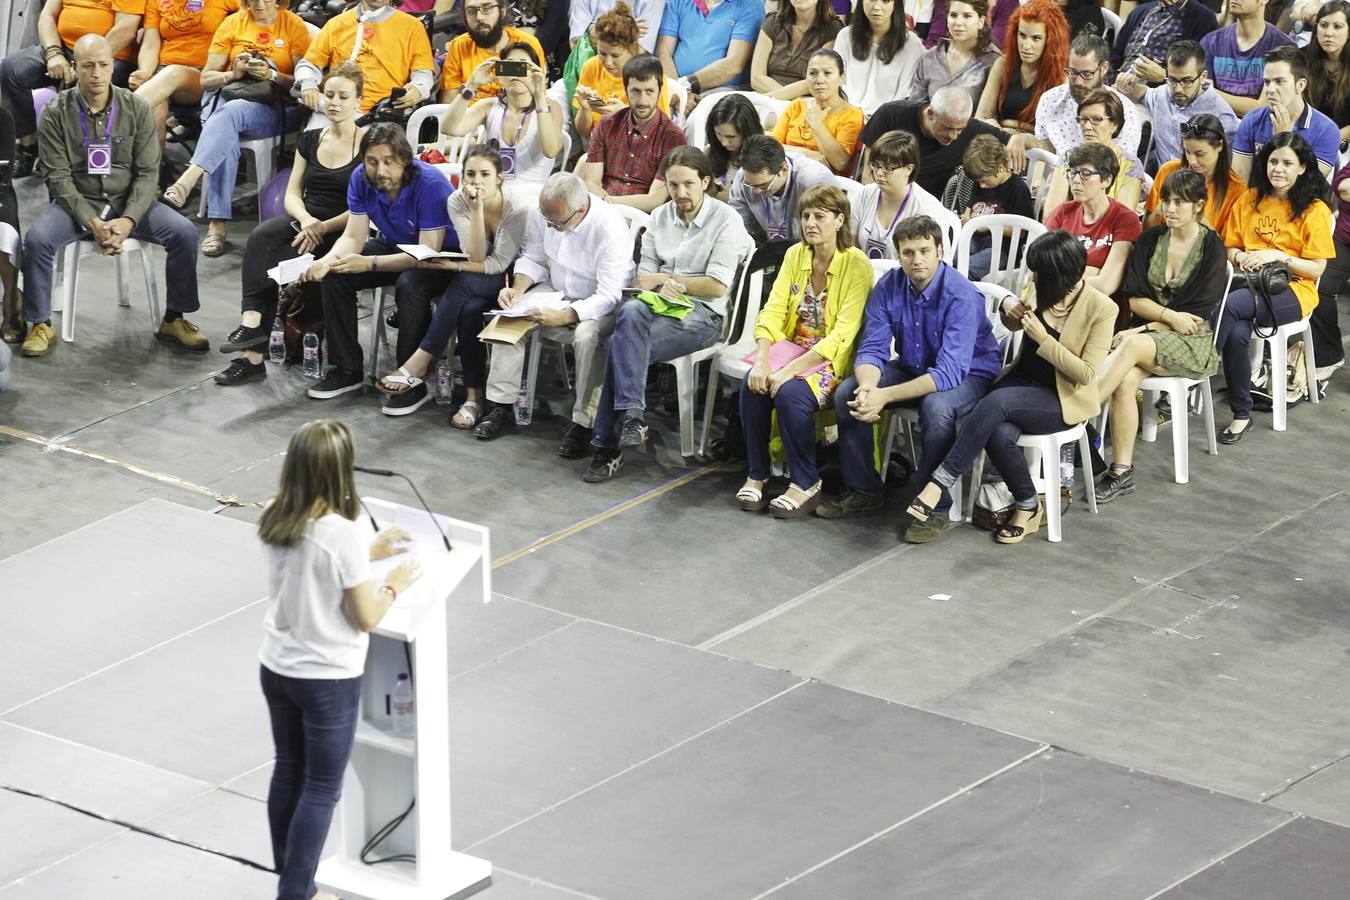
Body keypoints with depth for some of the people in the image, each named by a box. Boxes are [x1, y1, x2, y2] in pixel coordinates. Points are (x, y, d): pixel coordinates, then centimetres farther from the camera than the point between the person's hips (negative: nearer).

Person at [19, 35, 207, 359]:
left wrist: (128, 220, -19)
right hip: (77, 203, -2)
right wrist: (91, 222, -22)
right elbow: (59, 177, -9)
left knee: (184, 233, -21)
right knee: (37, 238, -30)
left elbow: (147, 173, -2)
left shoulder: (136, 109, 0)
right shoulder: (57, 113, -5)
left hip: (128, 202, 2)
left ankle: (174, 320, -4)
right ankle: (40, 326, -13)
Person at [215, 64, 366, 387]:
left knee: (271, 266, -29)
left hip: (340, 233, -5)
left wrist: (321, 227, -19)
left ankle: (253, 356, -30)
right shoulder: (310, 140, 17)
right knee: (260, 237, -30)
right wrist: (305, 219, -12)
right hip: (303, 223, 5)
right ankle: (252, 325, -36)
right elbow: (292, 194, 12)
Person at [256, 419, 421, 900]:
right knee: (321, 789, 7)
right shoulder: (343, 534, -26)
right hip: (327, 679, -7)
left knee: (288, 773, 20)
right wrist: (393, 584, 0)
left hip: (276, 669, 7)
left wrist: (366, 553, 18)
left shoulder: (274, 523, -6)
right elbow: (365, 618, -18)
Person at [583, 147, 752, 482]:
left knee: (622, 343, -29)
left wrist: (663, 279, -6)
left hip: (702, 315, -5)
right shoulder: (660, 216, 16)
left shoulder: (726, 220, -2)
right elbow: (645, 273, 13)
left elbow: (717, 286, -8)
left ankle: (609, 444, -27)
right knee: (631, 311, -33)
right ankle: (632, 416, -32)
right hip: (660, 304, 5)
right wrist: (662, 287, -11)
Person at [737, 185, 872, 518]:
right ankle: (756, 475, -10)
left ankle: (807, 485, -16)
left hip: (833, 359, -5)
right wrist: (762, 359, -21)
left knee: (790, 392, -32)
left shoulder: (856, 265, -13)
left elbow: (843, 334, -20)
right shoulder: (795, 256, 5)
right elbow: (773, 311, -2)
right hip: (793, 347, 5)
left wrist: (792, 369, -27)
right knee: (752, 385, -25)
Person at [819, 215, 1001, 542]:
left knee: (936, 405, -37)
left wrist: (885, 395, -41)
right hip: (912, 367, 6)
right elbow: (872, 349, -9)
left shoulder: (962, 296, -28)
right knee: (847, 393, -12)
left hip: (969, 373, -6)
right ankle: (862, 490, 5)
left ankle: (936, 507, -21)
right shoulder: (889, 287, -10)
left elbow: (949, 372, -35)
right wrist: (867, 386, -34)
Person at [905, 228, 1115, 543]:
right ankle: (1027, 506, -7)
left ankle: (940, 482, -29)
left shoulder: (1101, 309, -15)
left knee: (996, 403, -33)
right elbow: (1013, 325, 21)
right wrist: (1009, 306, -4)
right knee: (999, 434, -29)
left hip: (1063, 399, -5)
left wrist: (1043, 339, -21)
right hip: (1024, 380, 5)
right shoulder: (1041, 289, 0)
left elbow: (1086, 374, -15)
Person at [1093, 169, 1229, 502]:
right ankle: (1122, 472, -34)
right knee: (1125, 380, -31)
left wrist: (1150, 327, -12)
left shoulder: (1211, 248, -3)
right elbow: (1135, 299, 5)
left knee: (1132, 345, -36)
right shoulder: (1151, 240, 10)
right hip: (1147, 330, 3)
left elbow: (1198, 315, -8)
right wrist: (1170, 315, -11)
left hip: (1193, 342, -3)